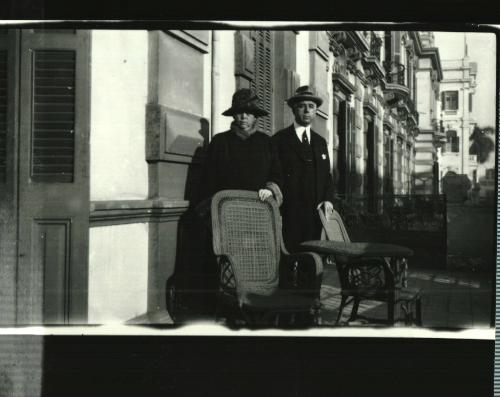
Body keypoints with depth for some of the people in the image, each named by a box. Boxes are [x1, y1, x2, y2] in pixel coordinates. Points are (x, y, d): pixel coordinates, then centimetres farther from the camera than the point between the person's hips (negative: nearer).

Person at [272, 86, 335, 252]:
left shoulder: (320, 142, 19)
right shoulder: (279, 140, 4)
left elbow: (327, 175, 19)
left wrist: (328, 199, 4)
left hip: (316, 213, 4)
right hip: (290, 214, -4)